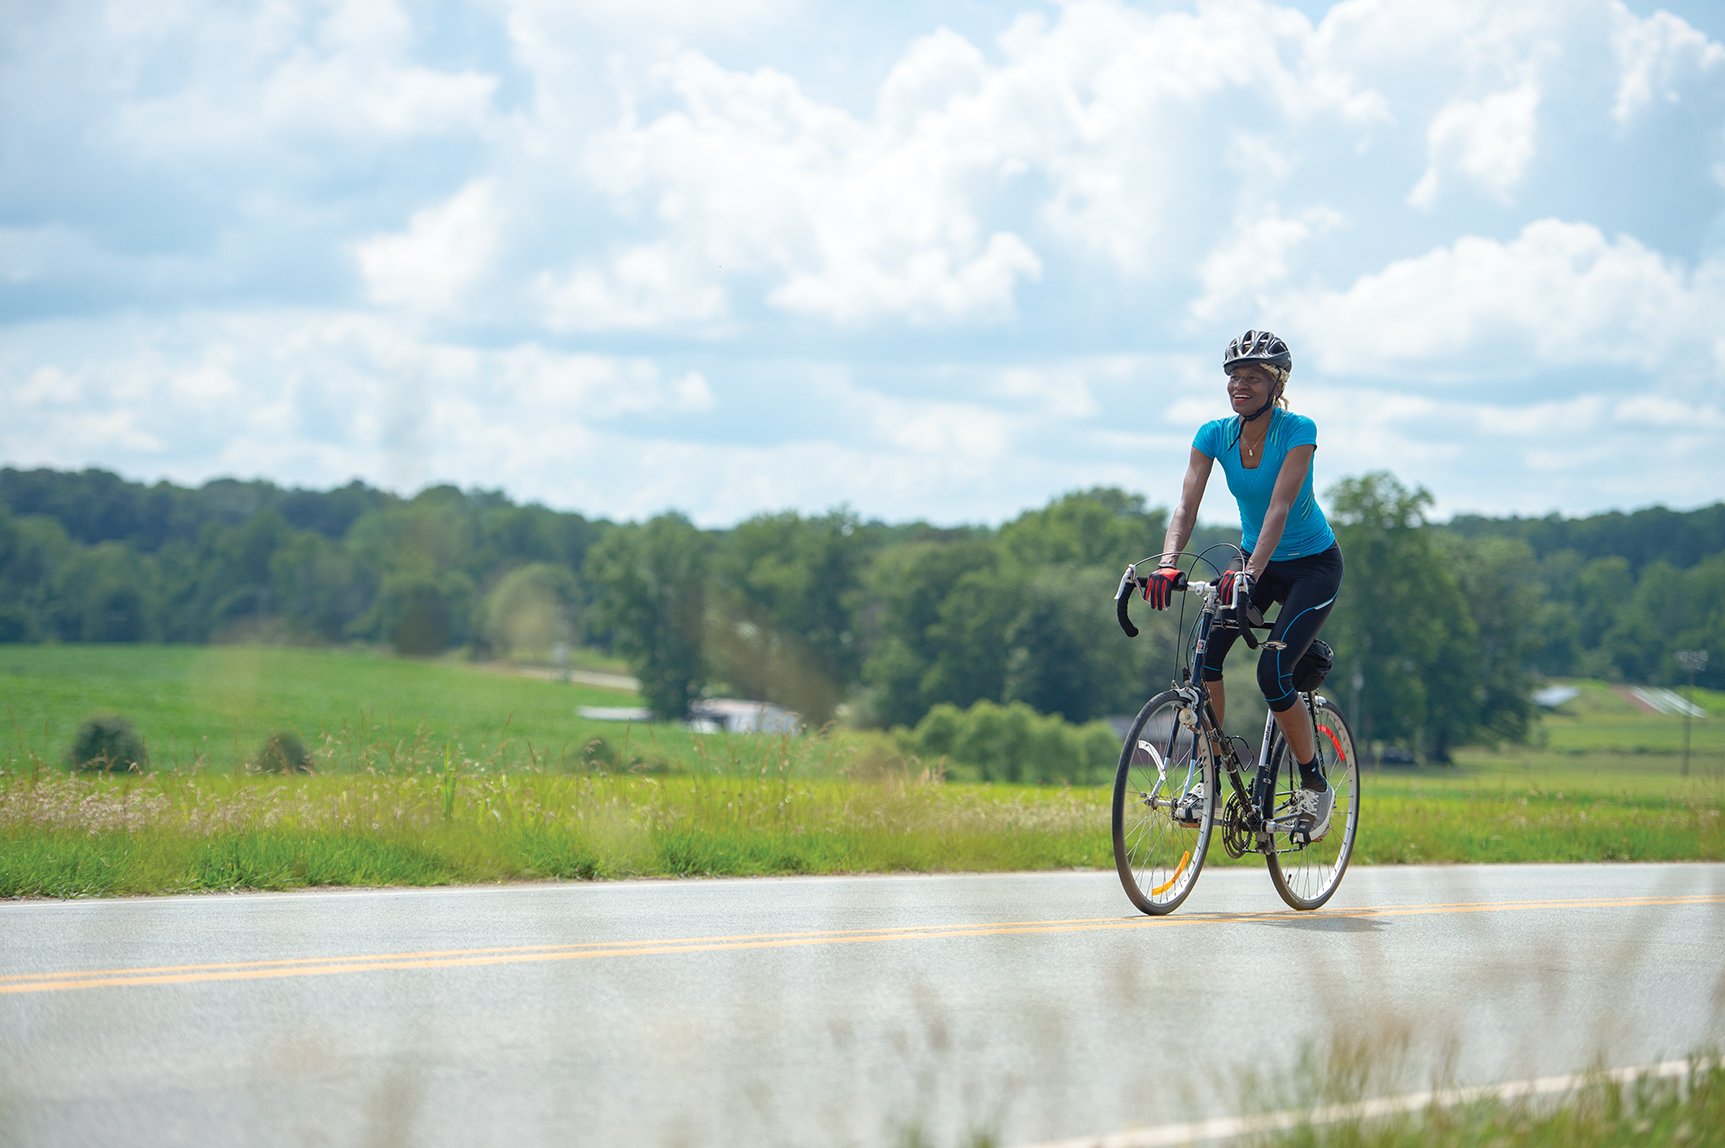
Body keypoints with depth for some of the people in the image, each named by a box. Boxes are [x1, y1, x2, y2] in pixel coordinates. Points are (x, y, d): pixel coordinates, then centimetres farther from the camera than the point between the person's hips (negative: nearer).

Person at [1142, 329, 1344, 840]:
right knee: (1204, 654, -19)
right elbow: (1187, 504, -19)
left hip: (1312, 565, -5)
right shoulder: (1215, 435, -9)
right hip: (1255, 560, 5)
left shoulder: (1298, 431, -22)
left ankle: (1316, 786, 0)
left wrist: (1251, 573, -47)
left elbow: (1280, 506, -34)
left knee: (1272, 673, -21)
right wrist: (1166, 565, -37)